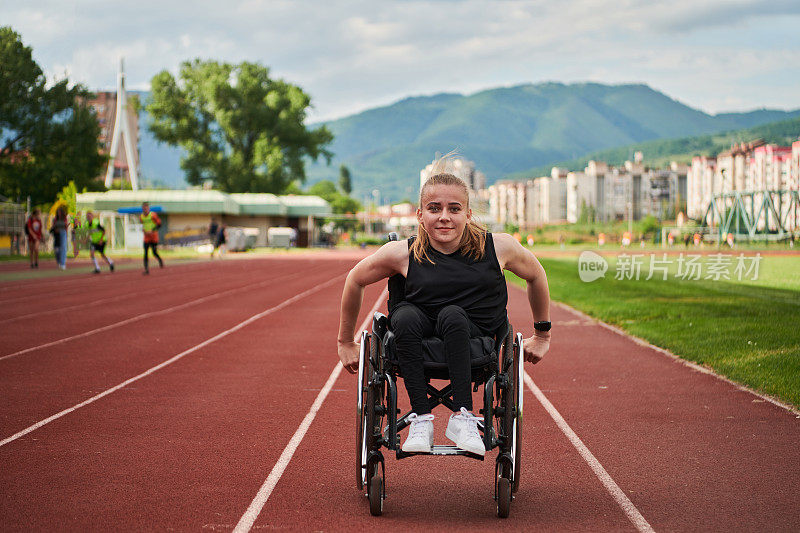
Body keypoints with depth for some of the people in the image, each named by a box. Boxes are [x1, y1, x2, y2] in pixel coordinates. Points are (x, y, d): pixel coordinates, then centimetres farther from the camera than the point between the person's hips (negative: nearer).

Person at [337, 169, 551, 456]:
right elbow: (355, 280, 7)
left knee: (452, 315, -32)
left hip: (475, 341, 0)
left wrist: (542, 335, 21)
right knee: (405, 316, -32)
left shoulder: (499, 247, -7)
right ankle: (421, 418, -27)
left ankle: (462, 417, -30)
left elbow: (536, 276, 13)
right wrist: (345, 342, 15)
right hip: (417, 346, 1)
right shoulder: (402, 254, -9)